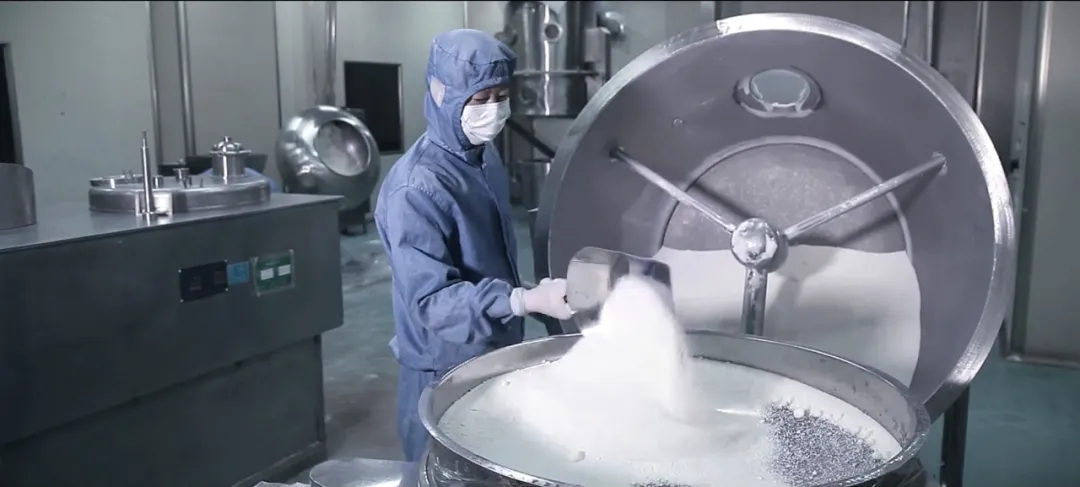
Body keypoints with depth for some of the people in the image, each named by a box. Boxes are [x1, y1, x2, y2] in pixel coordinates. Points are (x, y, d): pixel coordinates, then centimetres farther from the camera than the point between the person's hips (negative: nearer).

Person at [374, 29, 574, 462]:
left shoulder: (486, 156, 3)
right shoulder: (416, 189, -25)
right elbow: (429, 299, -28)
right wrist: (525, 301, -36)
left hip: (497, 357, 8)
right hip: (445, 375, -8)